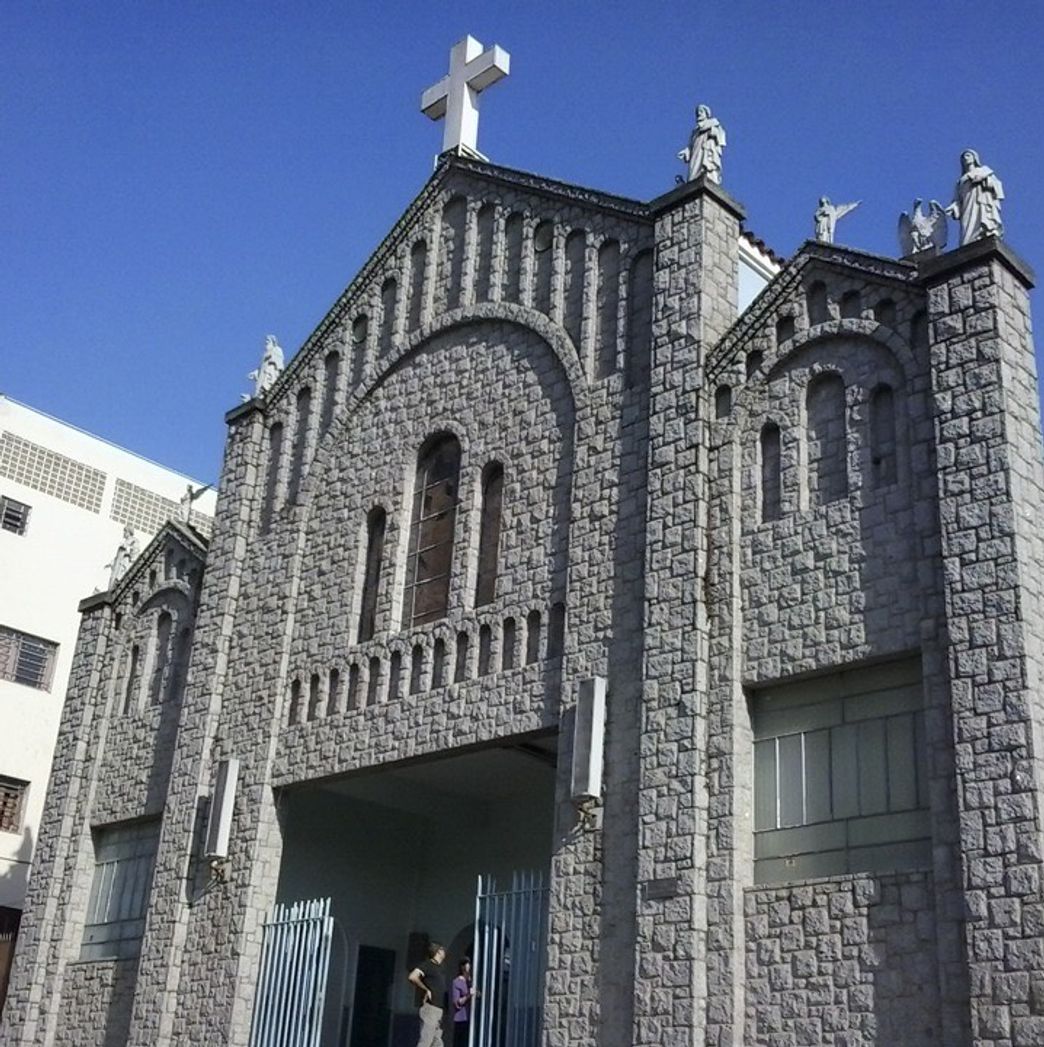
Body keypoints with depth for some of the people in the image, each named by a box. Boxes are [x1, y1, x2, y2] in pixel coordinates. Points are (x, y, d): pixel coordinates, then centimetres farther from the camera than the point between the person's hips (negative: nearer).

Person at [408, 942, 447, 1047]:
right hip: (430, 1008, -9)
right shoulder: (428, 965, -7)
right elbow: (412, 977, -23)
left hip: (438, 1010, 9)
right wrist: (426, 990, -16)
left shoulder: (439, 968, 19)